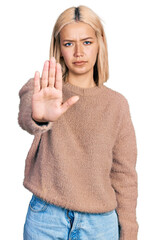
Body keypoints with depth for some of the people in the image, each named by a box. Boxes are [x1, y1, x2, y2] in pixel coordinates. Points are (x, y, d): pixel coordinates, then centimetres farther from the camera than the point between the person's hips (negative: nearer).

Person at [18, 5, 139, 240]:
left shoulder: (116, 103, 0)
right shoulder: (41, 89, -4)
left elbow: (124, 175, 2)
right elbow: (25, 116, -28)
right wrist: (39, 116, -51)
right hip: (45, 219, -1)